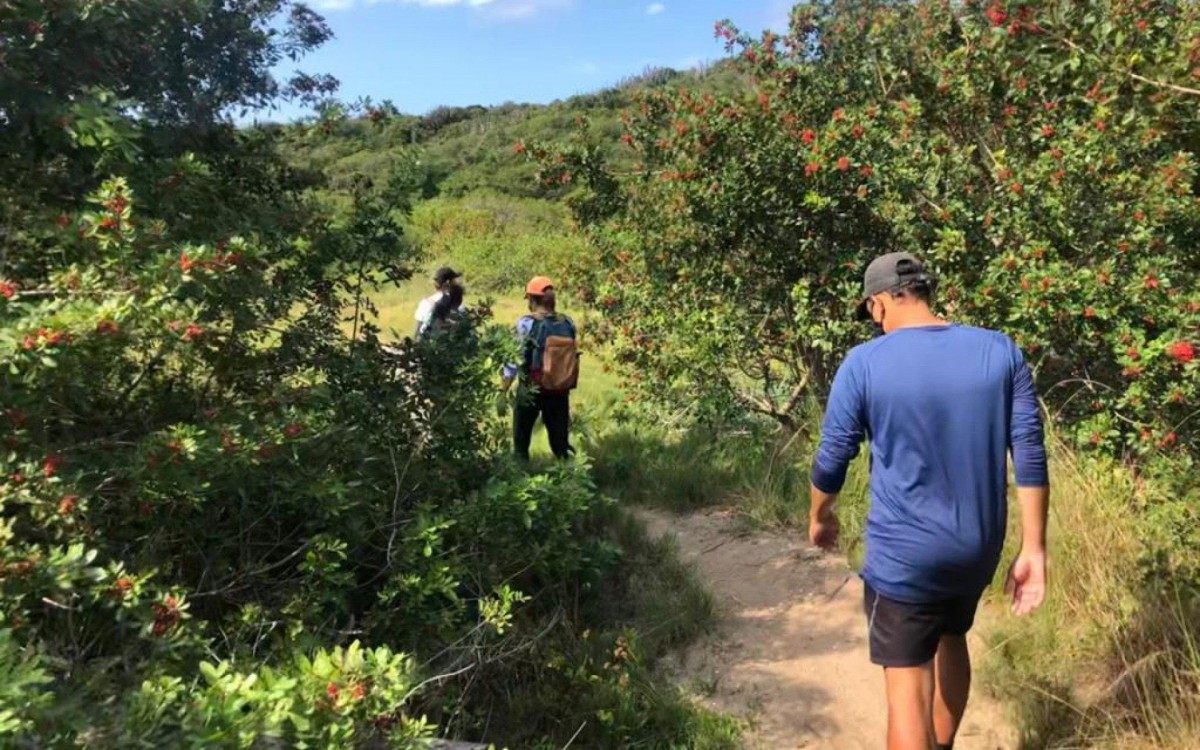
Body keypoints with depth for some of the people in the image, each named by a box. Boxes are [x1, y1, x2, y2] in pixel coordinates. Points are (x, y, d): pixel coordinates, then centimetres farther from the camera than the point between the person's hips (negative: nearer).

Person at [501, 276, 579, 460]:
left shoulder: (527, 323, -13)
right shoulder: (568, 323, -3)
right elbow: (569, 355, 2)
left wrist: (503, 392, -6)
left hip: (531, 389, -3)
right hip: (561, 390, 3)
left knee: (521, 439, 14)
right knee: (561, 441, 13)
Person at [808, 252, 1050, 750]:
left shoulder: (863, 363, -12)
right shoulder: (1001, 351, -3)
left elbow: (832, 459, -5)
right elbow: (1030, 454, -3)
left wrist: (819, 518, 14)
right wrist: (1033, 549, 3)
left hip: (903, 555, -5)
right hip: (979, 548, 5)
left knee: (907, 686, 5)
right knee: (951, 638, 29)